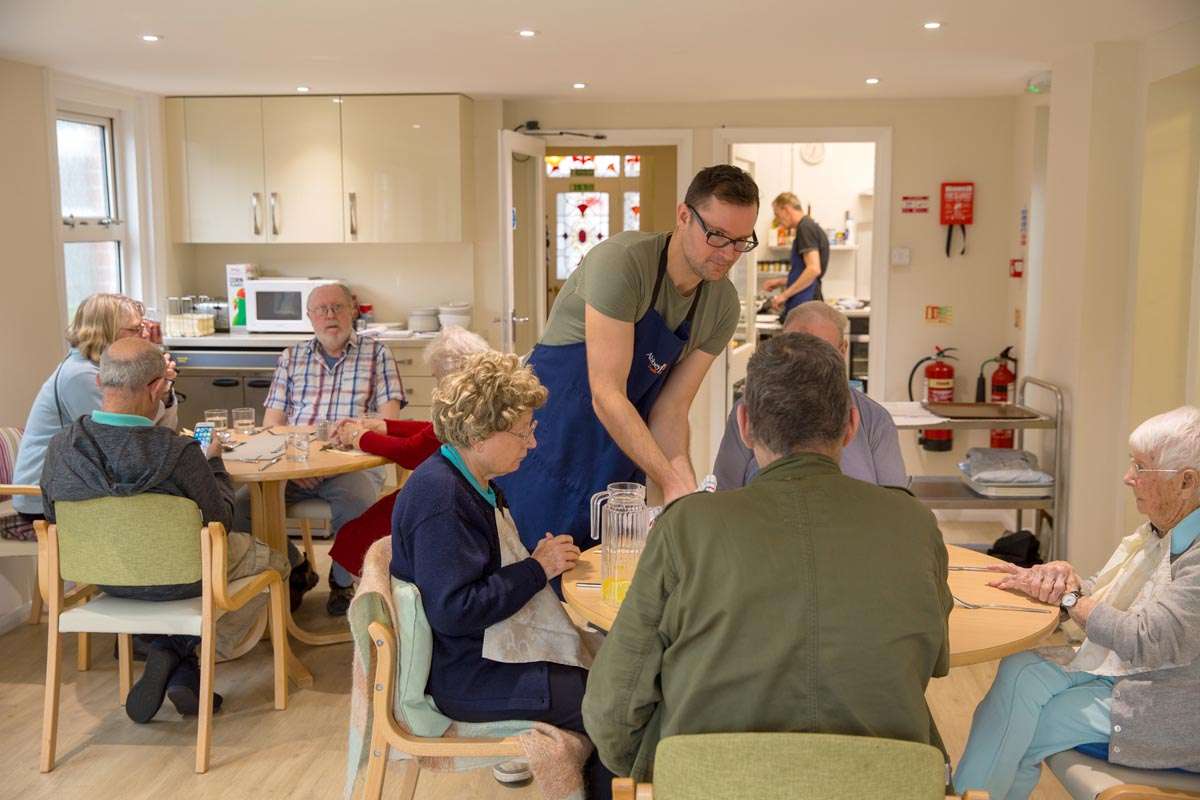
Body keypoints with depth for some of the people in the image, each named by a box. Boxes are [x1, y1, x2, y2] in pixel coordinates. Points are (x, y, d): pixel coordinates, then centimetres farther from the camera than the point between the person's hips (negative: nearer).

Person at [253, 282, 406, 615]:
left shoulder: (376, 354, 12)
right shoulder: (292, 357, 20)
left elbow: (389, 419, 2)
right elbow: (271, 424, 12)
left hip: (353, 463, -3)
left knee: (357, 502, -36)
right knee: (244, 505, -22)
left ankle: (342, 580, -3)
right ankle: (296, 570, 7)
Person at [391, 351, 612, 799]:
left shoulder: (476, 484, 9)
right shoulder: (440, 498, -23)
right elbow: (454, 609, -27)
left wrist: (543, 559, 2)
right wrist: (537, 569, -18)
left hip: (491, 648, 10)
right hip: (464, 676, -10)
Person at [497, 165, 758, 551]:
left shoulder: (723, 306, -4)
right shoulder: (621, 261, -23)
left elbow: (669, 411, -3)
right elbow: (606, 396, -26)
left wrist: (689, 490, -18)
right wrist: (671, 483, -28)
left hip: (622, 448, 6)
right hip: (550, 436, -5)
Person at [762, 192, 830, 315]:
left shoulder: (805, 228, -12)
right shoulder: (811, 227, 19)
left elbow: (814, 269, -23)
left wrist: (785, 295, -19)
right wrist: (780, 282, 23)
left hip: (803, 307, -10)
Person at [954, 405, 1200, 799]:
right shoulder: (1161, 528, 6)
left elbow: (1146, 643, -28)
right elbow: (1106, 594, 10)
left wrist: (1068, 596, -18)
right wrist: (1063, 575, -12)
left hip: (1168, 712, -8)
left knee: (1018, 734, -14)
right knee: (1020, 671, -13)